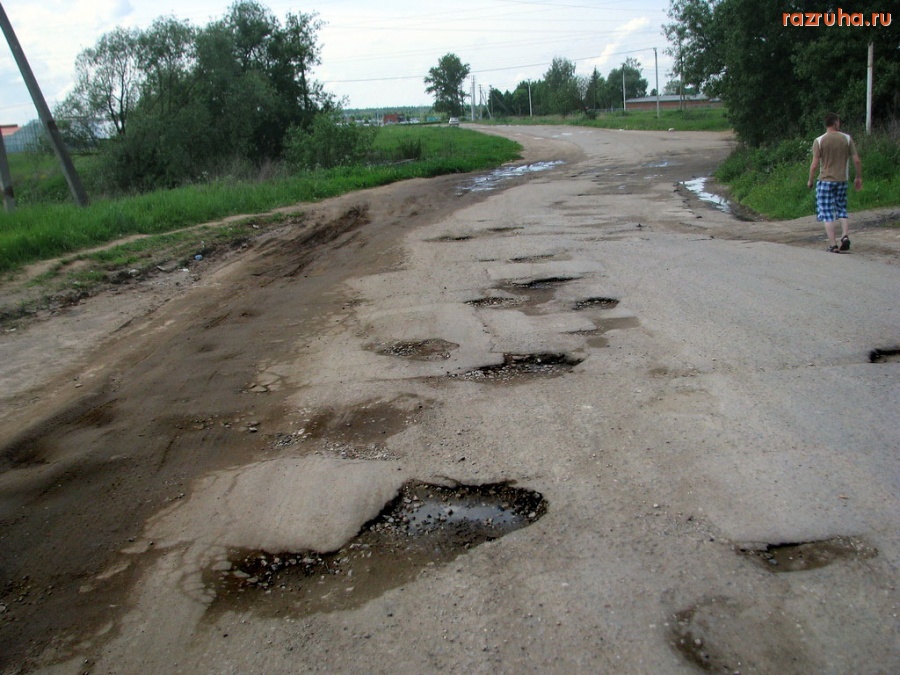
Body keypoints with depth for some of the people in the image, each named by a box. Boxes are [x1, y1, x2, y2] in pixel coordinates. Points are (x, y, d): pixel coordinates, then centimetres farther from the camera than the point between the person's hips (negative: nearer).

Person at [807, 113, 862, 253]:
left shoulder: (819, 141, -6)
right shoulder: (847, 138, 1)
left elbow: (815, 164, -9)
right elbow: (857, 160, 0)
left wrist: (810, 180, 5)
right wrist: (859, 178, 13)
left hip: (825, 180, -3)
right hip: (842, 180, 3)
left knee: (827, 214, 0)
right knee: (842, 210, 19)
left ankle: (833, 245, -4)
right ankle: (845, 235, -2)